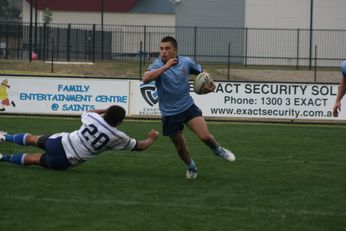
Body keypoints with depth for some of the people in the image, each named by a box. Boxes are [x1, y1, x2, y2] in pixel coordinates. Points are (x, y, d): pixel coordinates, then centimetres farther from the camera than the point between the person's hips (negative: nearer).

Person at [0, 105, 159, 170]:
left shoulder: (93, 118, -5)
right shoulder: (117, 137, -13)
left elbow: (85, 113, 23)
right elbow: (140, 146, 2)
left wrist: (105, 110, 24)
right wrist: (151, 139, 21)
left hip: (60, 142, 2)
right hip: (64, 161, -2)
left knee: (33, 140, 30)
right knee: (35, 159, 19)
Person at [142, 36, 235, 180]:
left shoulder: (186, 62, -6)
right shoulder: (158, 65, -14)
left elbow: (201, 71, 16)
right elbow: (146, 79, -35)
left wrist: (210, 82, -3)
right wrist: (166, 66, -38)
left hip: (188, 107, 1)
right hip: (169, 113, -1)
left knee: (205, 136, -17)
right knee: (180, 148, 9)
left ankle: (218, 150, 17)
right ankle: (191, 167, 40)